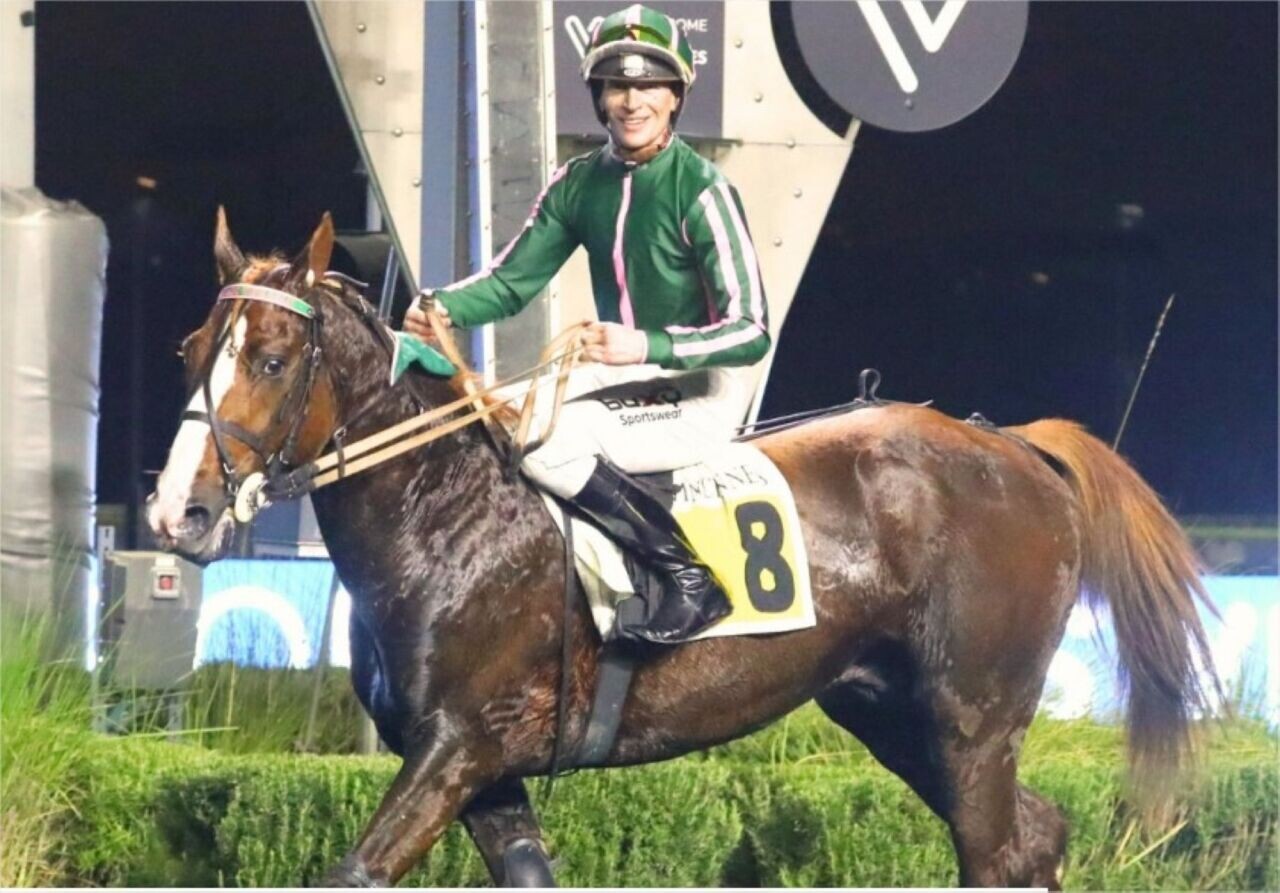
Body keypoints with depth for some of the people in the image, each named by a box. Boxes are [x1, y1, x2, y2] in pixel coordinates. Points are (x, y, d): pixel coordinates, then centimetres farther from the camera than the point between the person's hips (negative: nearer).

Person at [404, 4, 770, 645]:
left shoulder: (700, 190, -17)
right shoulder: (580, 184, 3)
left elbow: (749, 332, -19)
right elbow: (513, 279, 7)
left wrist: (646, 346, -33)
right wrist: (445, 307, -15)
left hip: (701, 390, -7)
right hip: (619, 373, 7)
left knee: (544, 442, -27)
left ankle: (690, 581, -20)